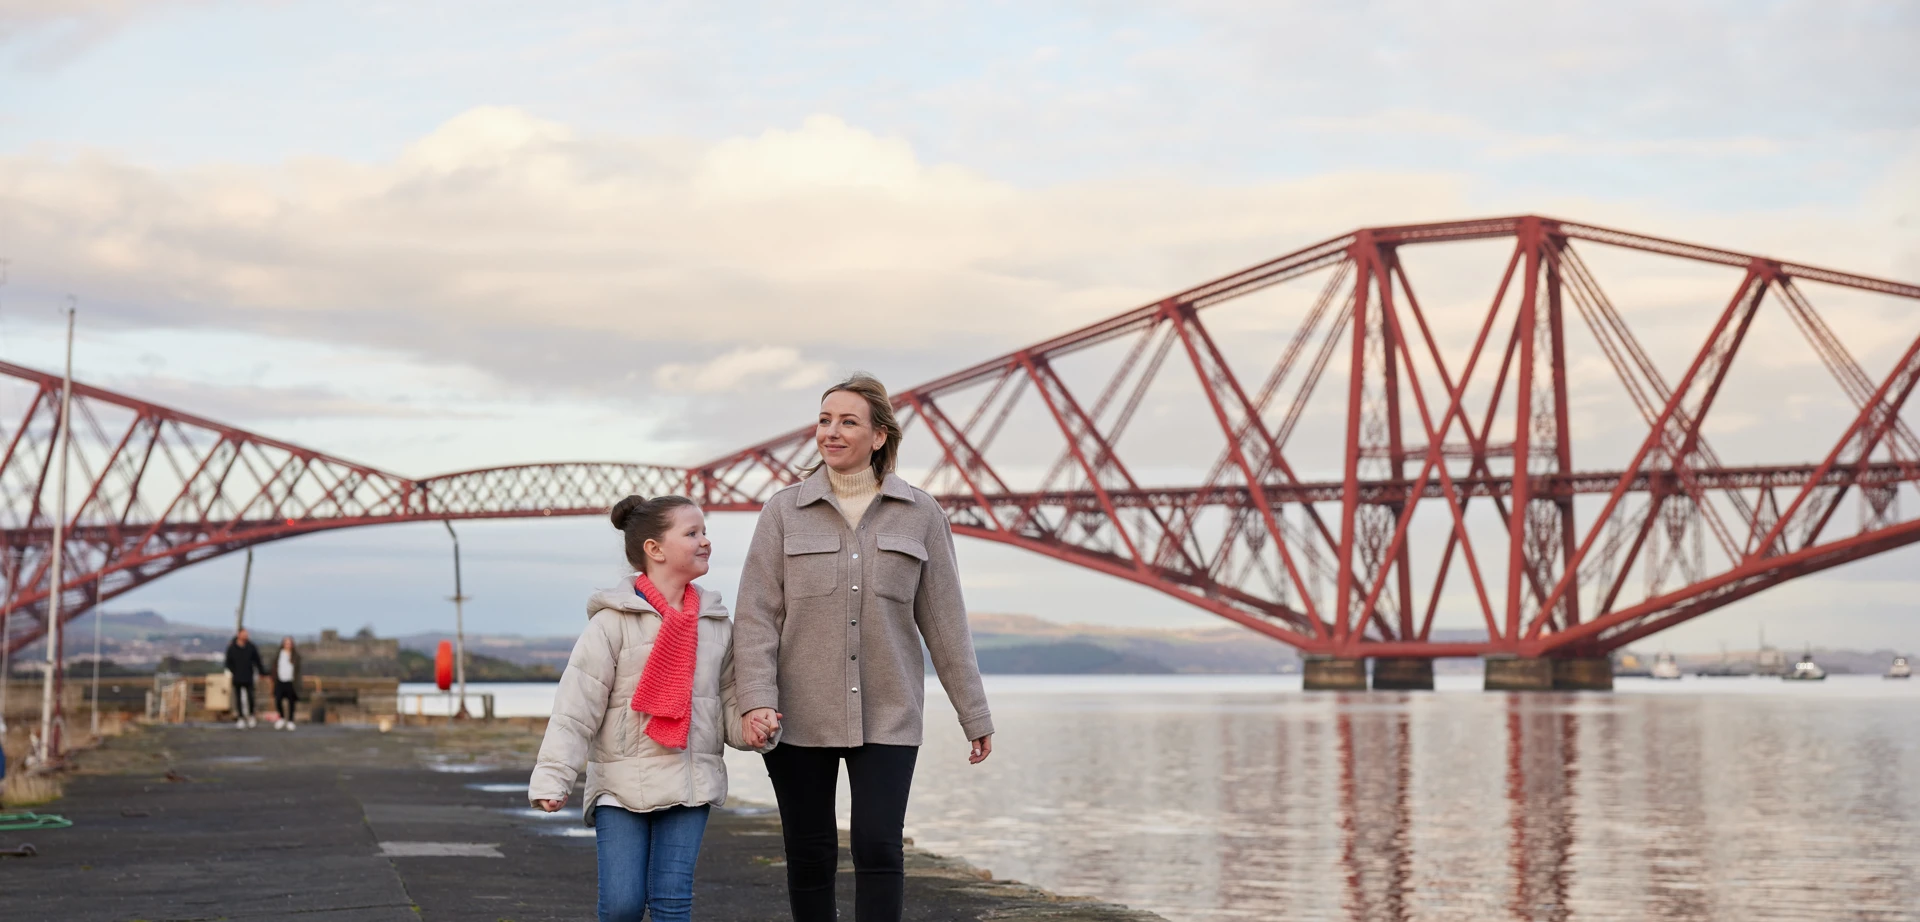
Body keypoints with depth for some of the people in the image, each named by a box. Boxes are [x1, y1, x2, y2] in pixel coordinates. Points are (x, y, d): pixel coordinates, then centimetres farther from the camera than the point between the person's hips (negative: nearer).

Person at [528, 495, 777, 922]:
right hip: (622, 783, -3)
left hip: (690, 784, 3)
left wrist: (749, 726, -7)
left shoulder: (716, 624, 8)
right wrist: (553, 776, -14)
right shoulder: (613, 622, -6)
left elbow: (728, 699, 15)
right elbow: (576, 706, -9)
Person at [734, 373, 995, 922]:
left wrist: (974, 714, 6)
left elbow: (944, 620, 5)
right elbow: (757, 615, -4)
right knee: (809, 855, 5)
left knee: (879, 849, -10)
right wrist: (756, 702, -17)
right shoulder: (784, 512, 1)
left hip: (885, 717, 0)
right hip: (800, 717, 0)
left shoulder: (919, 515, 2)